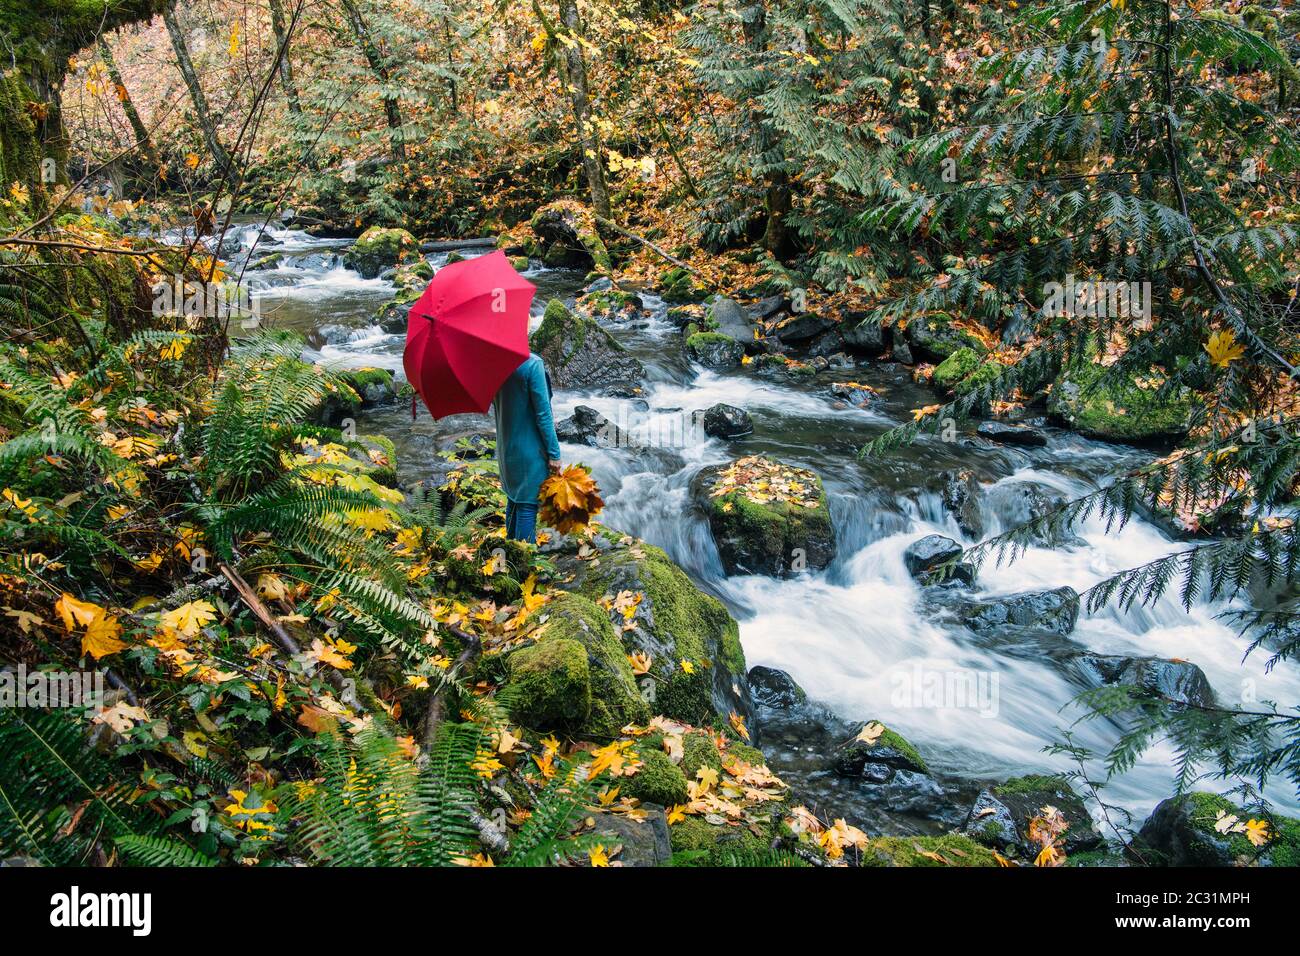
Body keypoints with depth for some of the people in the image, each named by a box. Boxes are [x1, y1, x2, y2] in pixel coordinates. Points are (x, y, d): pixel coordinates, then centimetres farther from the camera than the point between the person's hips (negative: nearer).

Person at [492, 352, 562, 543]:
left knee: (513, 500, 19)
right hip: (529, 448, -8)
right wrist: (553, 453, -12)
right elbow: (543, 412, -18)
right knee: (527, 505, -1)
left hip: (505, 447, 8)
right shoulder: (532, 364, -20)